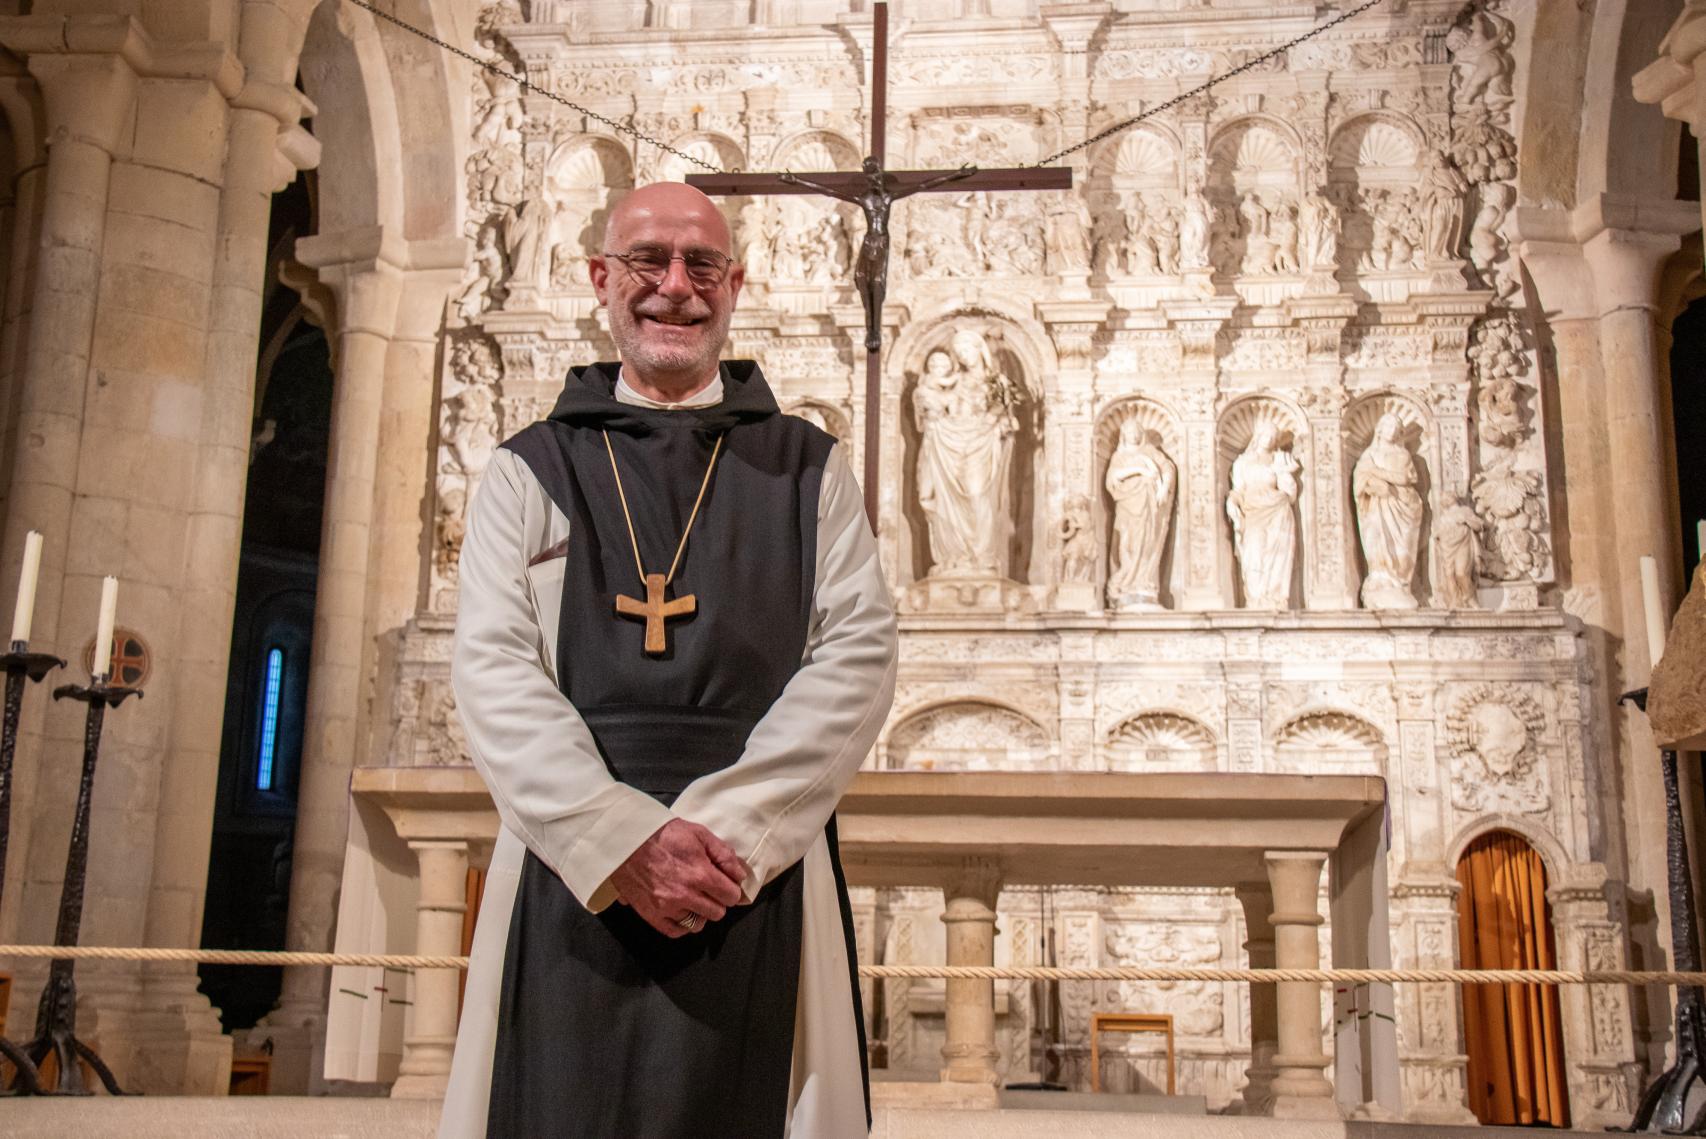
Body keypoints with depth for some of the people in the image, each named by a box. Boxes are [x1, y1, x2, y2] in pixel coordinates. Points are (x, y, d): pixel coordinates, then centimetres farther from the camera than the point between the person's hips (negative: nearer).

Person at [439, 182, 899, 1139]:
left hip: (763, 882, 0)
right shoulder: (529, 473, 12)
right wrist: (625, 840, -14)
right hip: (569, 881, 0)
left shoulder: (808, 470, 12)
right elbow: (494, 669, 0)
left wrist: (728, 827, -13)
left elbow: (861, 654, 1)